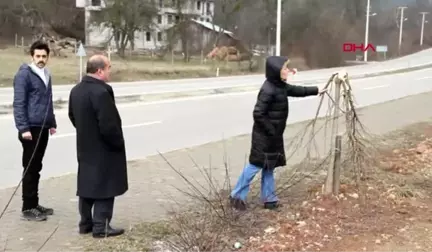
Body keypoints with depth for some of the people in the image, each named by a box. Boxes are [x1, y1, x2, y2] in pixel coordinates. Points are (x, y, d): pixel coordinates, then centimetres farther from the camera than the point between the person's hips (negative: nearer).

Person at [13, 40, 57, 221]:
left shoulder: (46, 75, 15)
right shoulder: (24, 74, -9)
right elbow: (18, 103, -14)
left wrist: (52, 123, 20)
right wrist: (23, 128, -18)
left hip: (43, 128, 8)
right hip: (30, 129, -7)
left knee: (36, 168, 13)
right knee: (30, 168, -2)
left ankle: (34, 204, 21)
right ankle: (28, 208, 5)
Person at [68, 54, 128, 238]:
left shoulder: (76, 90, 7)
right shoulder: (101, 92, -24)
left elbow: (73, 117, 17)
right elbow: (108, 125, -26)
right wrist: (118, 143, -11)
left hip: (85, 147, 9)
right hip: (104, 150, -9)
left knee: (87, 186, 16)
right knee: (105, 188, 1)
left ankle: (85, 223, 25)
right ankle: (101, 227, 7)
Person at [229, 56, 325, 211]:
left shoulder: (280, 86, 5)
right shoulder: (268, 90, -24)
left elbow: (296, 90, 25)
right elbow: (258, 114, -26)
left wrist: (315, 90, 26)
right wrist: (271, 131, -20)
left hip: (274, 135, 9)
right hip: (264, 136, -9)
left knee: (269, 167, 15)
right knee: (256, 165, -2)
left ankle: (269, 199, 24)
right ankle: (237, 196, 10)